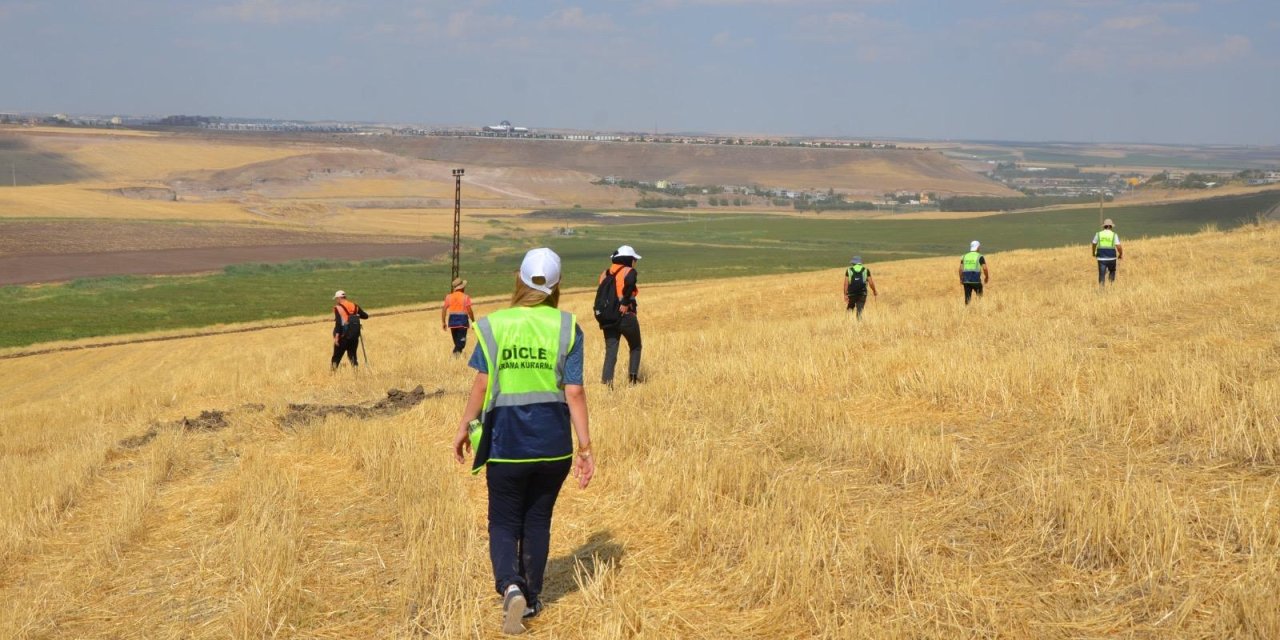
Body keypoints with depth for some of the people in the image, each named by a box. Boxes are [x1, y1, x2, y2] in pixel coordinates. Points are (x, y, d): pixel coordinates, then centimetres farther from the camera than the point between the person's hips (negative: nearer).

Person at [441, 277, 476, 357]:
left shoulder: (449, 297, 5)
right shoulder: (465, 297, -6)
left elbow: (444, 310, 2)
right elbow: (469, 311, -10)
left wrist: (443, 322, 9)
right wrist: (473, 322, 1)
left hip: (452, 321, 4)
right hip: (462, 320, -4)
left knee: (456, 342, 18)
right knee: (461, 341, -7)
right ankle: (457, 352, -30)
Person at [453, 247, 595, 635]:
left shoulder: (494, 325, -5)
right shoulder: (566, 327, -4)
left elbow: (482, 385, -7)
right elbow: (574, 392, -6)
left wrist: (464, 427, 7)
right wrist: (585, 447, -1)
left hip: (506, 441, -1)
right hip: (553, 442, 1)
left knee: (504, 523, 11)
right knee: (538, 521, 18)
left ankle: (510, 586, -14)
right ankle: (531, 599, 26)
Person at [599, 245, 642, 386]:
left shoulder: (605, 273, 12)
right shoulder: (629, 271, -4)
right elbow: (629, 283, -27)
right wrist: (625, 303, -19)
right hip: (626, 317, -4)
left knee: (610, 351, 3)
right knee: (635, 347, 18)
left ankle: (606, 379, -12)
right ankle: (633, 374, 9)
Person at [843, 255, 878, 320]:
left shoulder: (849, 270, 6)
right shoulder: (866, 270, 7)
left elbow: (846, 283, -2)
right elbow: (871, 283, 5)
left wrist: (845, 295, -4)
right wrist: (874, 291, 22)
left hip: (851, 293, 0)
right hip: (862, 293, 0)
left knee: (850, 310, 15)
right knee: (859, 311, 1)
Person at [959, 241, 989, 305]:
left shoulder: (964, 256, 10)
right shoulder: (980, 257, -1)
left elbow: (961, 269, 4)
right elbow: (984, 268, -8)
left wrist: (961, 279, 14)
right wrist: (987, 277, 8)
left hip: (966, 280, 3)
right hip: (976, 280, -3)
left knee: (967, 298, 7)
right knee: (980, 296, 13)